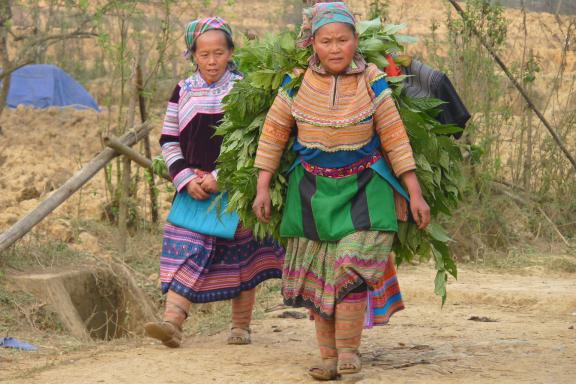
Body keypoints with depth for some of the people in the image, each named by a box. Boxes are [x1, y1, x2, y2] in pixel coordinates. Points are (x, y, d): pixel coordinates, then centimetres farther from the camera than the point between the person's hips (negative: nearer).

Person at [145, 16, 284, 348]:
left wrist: (219, 178, -13)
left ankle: (241, 326, 17)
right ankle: (173, 322, -19)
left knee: (241, 256, 6)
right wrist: (187, 179, -9)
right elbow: (169, 142, 6)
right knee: (185, 252, -10)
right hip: (193, 189, 2)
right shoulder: (184, 92, 6)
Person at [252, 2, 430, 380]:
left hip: (363, 188, -2)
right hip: (313, 189, 2)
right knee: (318, 274, 5)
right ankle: (329, 358, 13)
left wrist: (415, 193, -6)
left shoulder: (372, 82, -8)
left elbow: (395, 139, -5)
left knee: (351, 267, -14)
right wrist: (263, 188, 0)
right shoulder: (296, 84, -6)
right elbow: (273, 135, 3)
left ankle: (349, 351, -4)